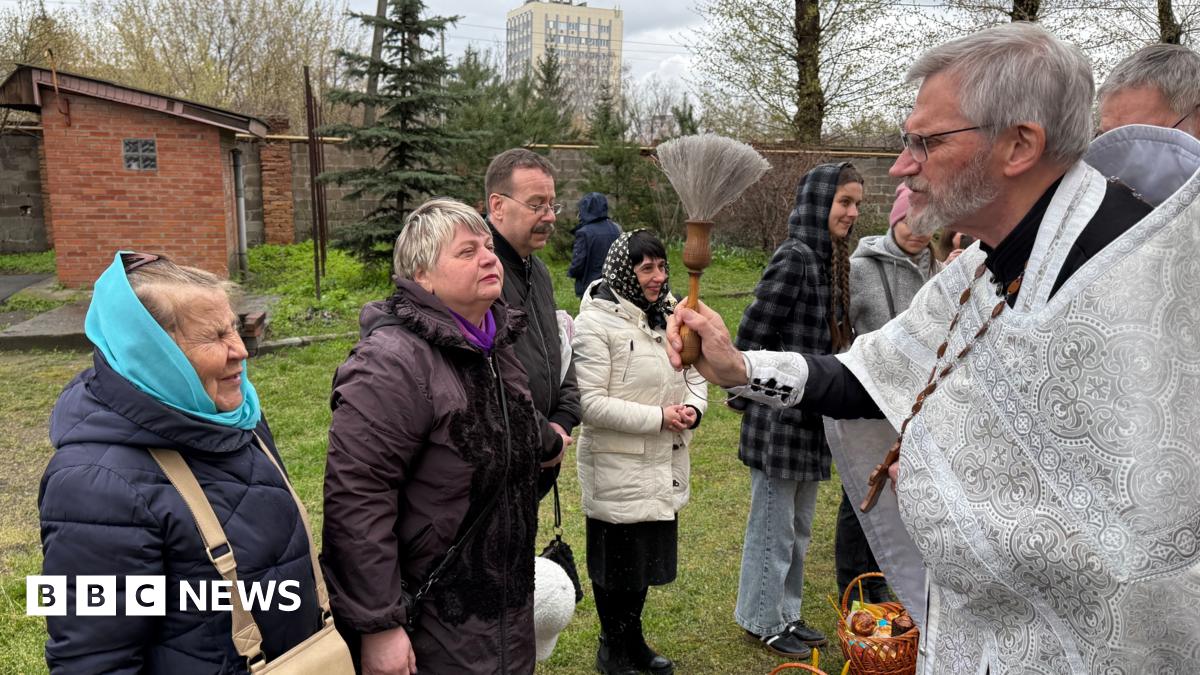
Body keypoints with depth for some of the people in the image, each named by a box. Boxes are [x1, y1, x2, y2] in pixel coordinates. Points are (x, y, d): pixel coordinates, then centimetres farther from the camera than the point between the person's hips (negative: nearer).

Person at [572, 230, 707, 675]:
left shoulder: (670, 313, 6)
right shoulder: (597, 322, -16)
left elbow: (695, 375, 13)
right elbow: (591, 403, -21)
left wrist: (692, 408, -10)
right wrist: (659, 417, -21)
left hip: (663, 465, 7)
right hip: (618, 468, -7)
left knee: (649, 556, 19)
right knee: (617, 560, 9)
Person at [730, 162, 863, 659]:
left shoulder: (830, 259, 10)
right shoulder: (794, 257, -19)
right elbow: (752, 334, -19)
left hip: (810, 416, 9)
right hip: (780, 417, -9)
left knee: (798, 525, 19)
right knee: (774, 524, 6)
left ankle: (787, 612, 35)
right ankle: (762, 620, 23)